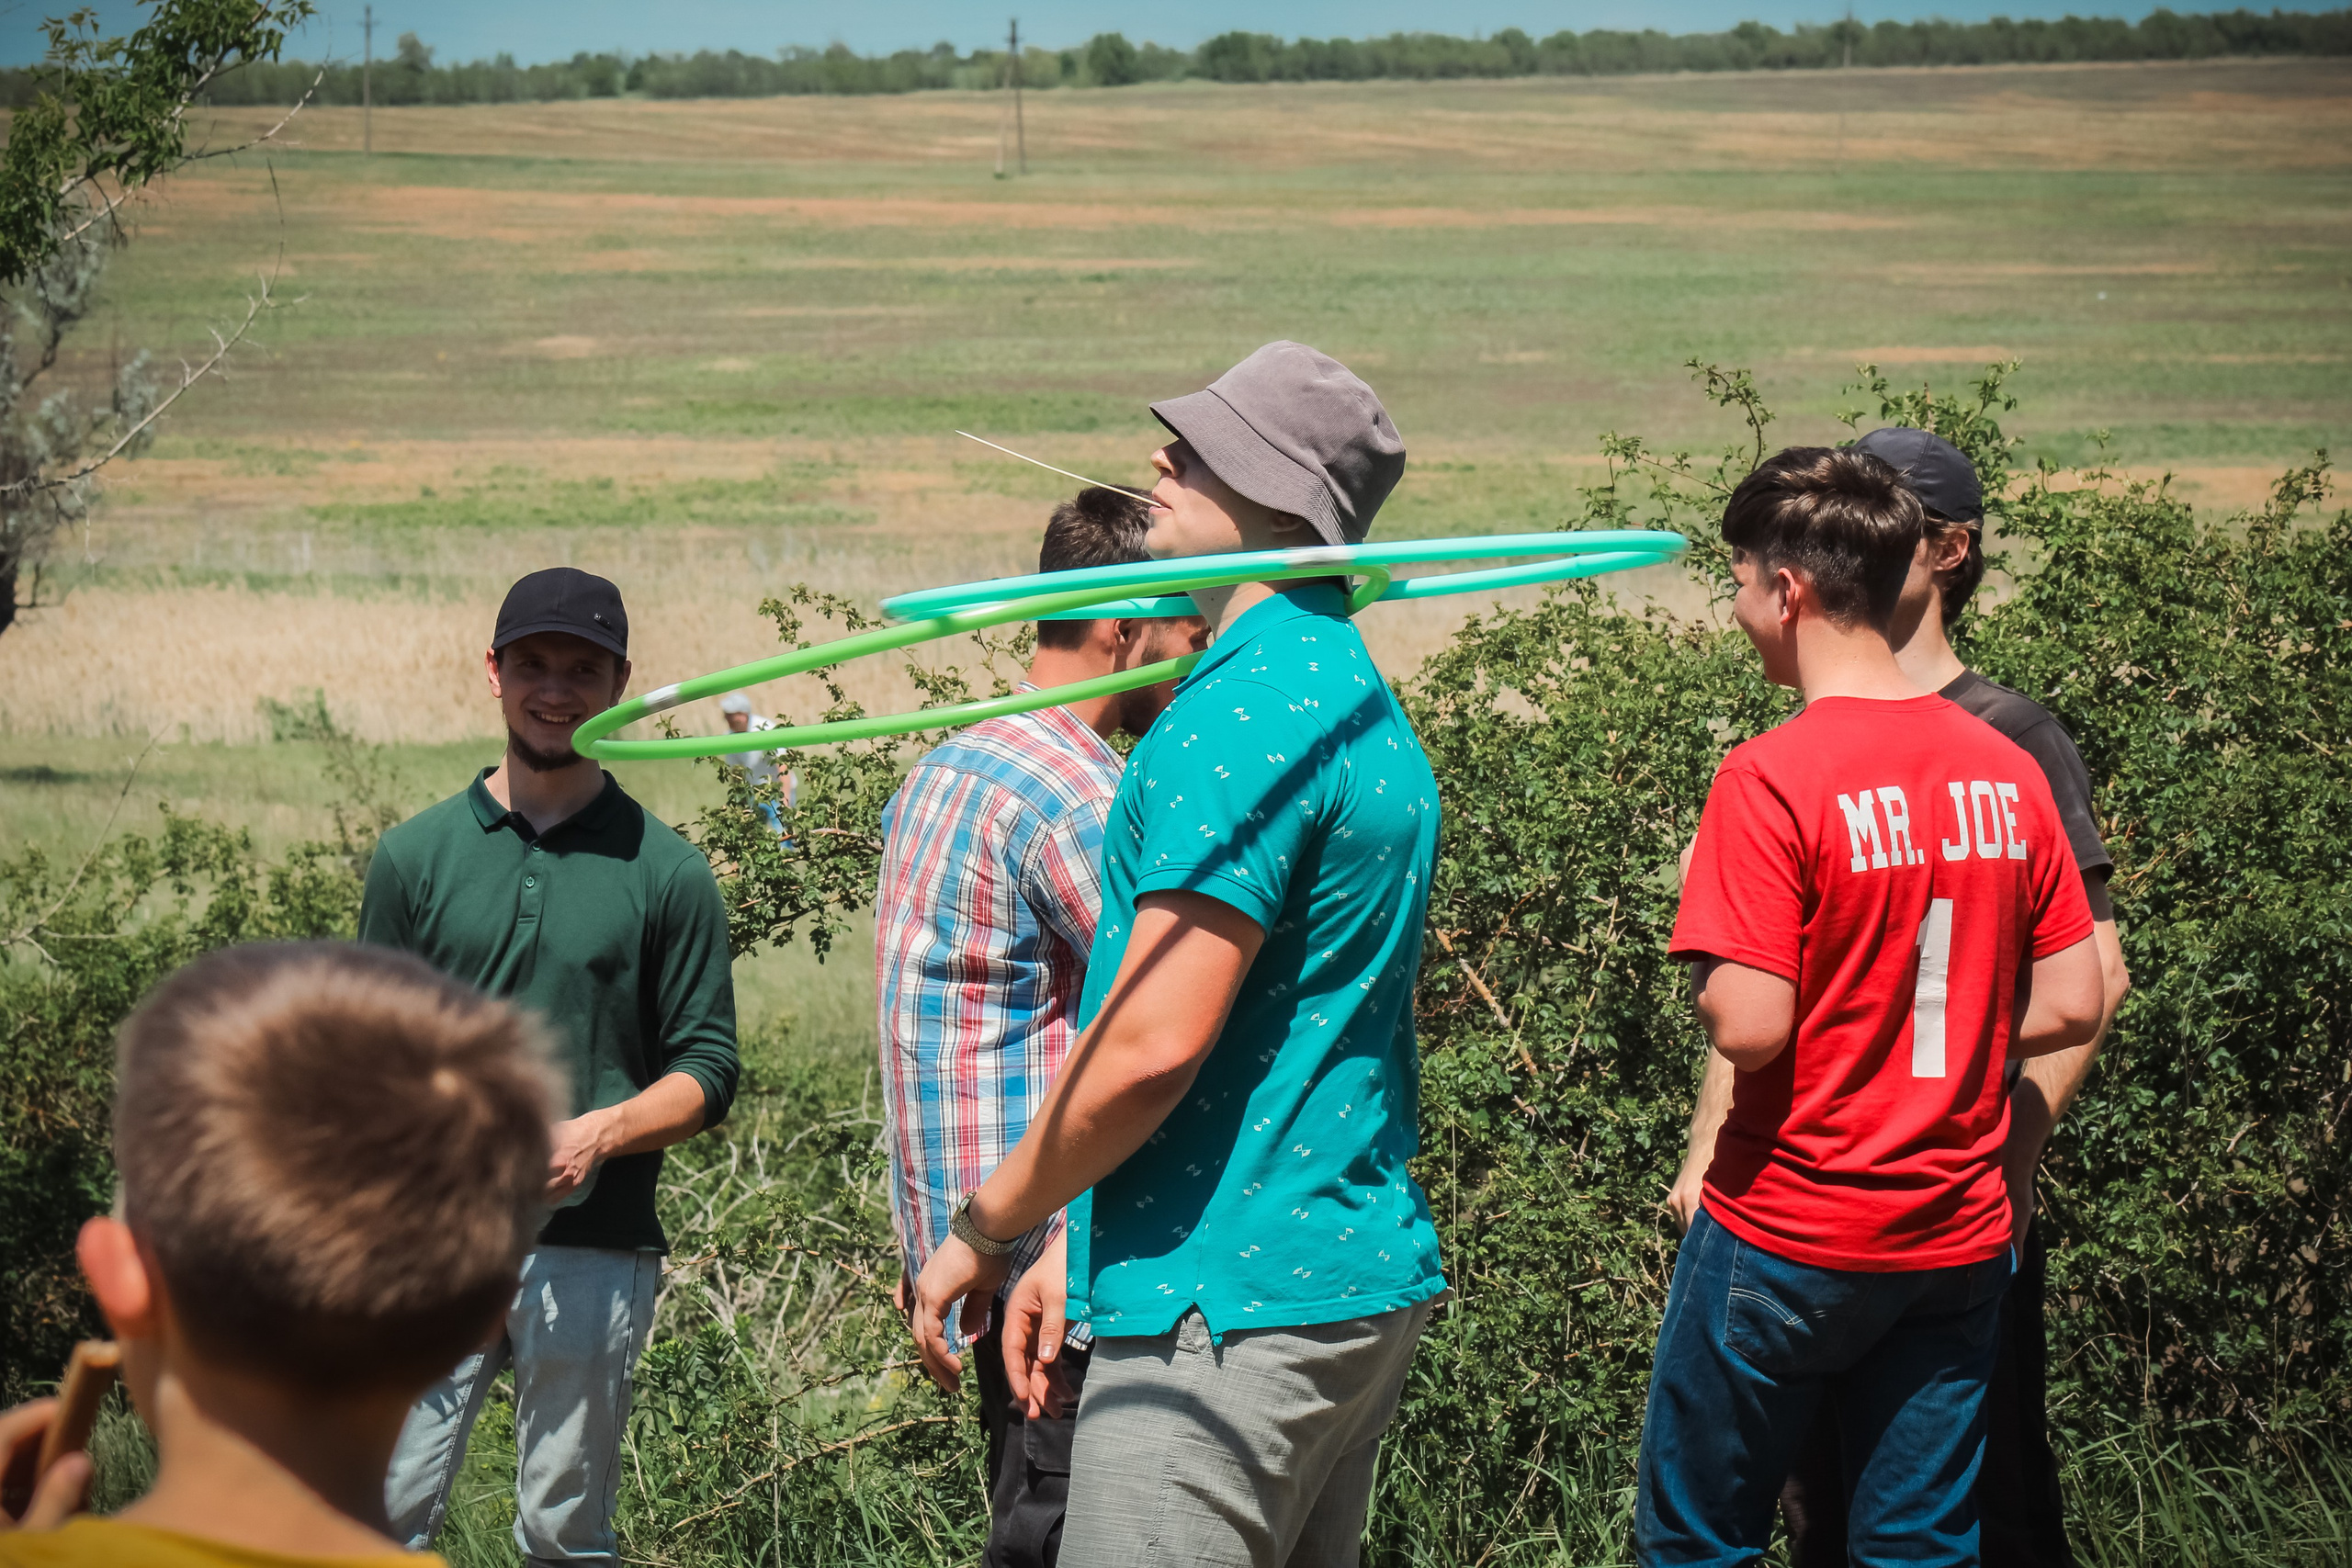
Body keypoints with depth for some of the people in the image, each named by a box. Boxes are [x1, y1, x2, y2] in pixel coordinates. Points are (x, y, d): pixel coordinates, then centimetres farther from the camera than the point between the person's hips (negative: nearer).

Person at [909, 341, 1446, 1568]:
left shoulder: (1244, 712, -17)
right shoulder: (1357, 702, 16)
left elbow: (1155, 1045, -21)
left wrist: (984, 1229, -7)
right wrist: (1074, 1241, 16)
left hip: (1229, 1305, -10)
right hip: (1366, 1276, 10)